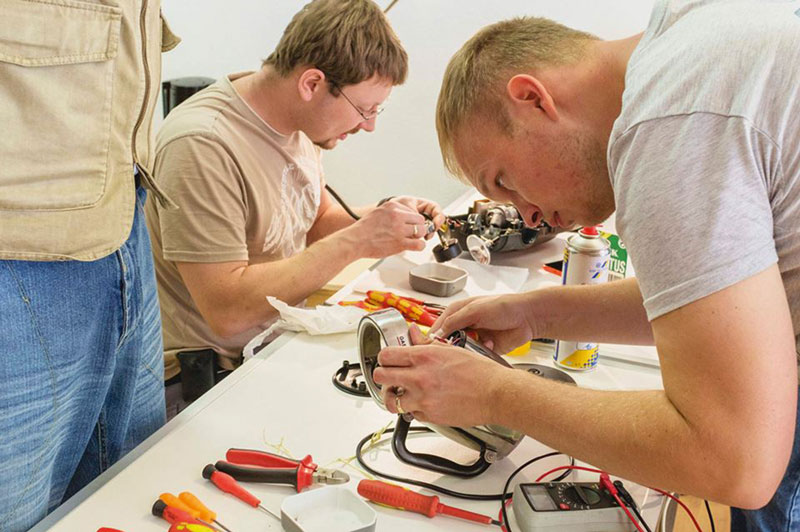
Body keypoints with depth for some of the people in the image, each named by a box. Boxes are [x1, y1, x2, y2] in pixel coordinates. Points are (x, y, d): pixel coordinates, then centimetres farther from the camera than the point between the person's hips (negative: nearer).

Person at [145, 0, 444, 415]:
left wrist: (381, 218, -5)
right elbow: (227, 310, -28)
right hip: (204, 374, -8)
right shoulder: (202, 146, -25)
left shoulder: (297, 119, 1)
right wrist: (356, 241, -26)